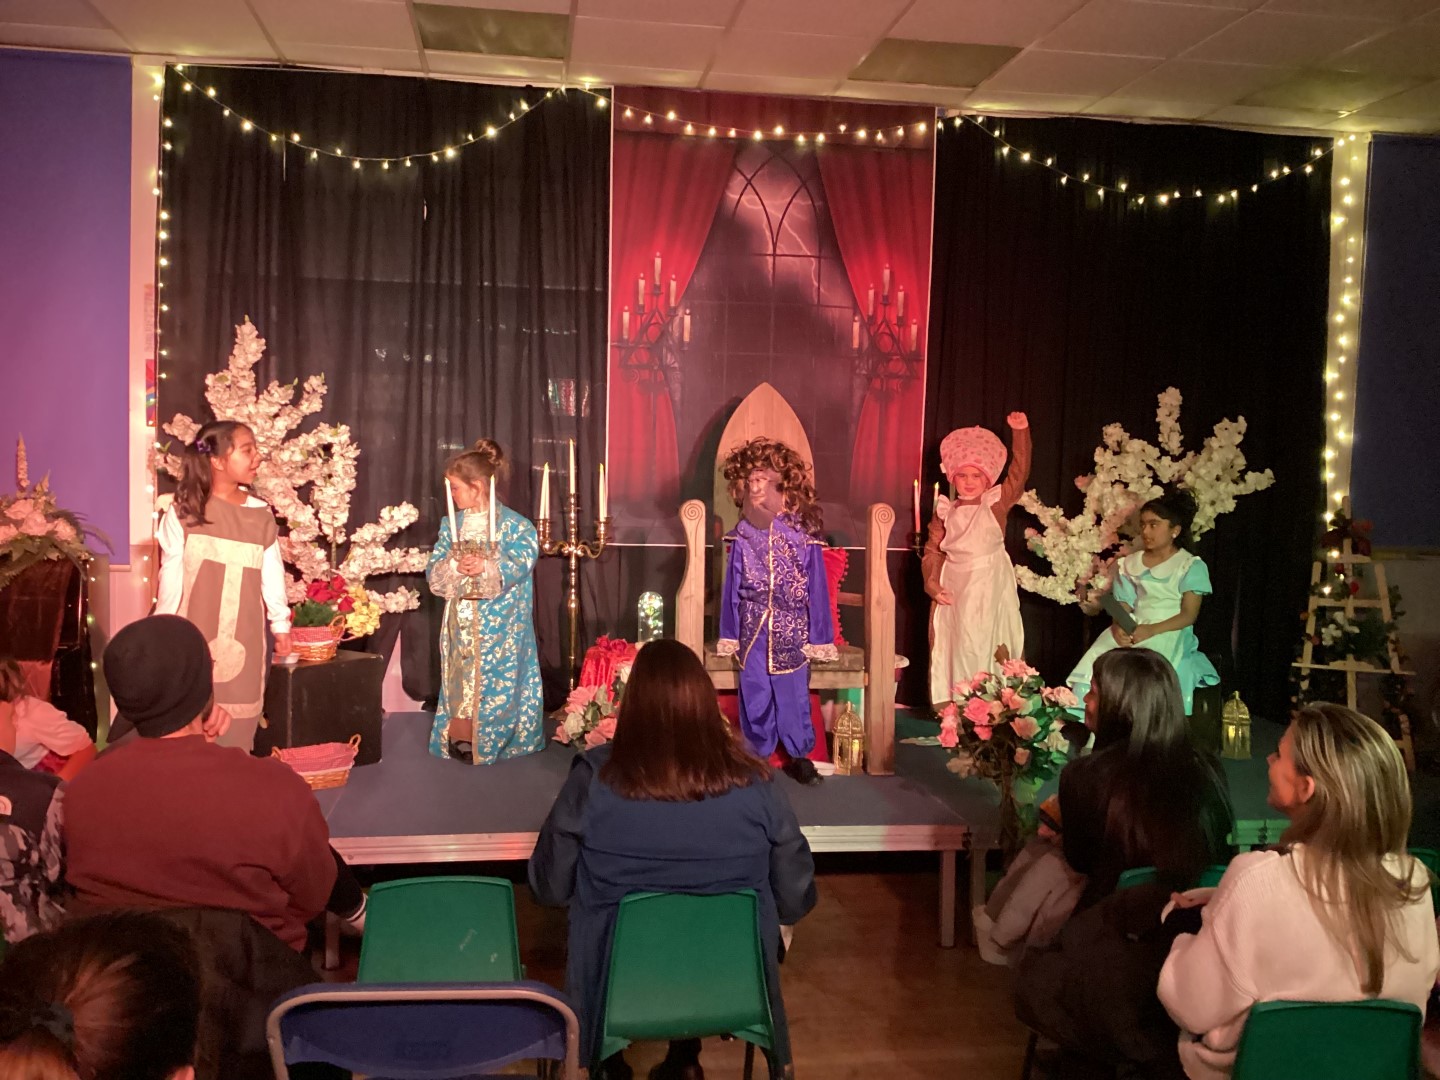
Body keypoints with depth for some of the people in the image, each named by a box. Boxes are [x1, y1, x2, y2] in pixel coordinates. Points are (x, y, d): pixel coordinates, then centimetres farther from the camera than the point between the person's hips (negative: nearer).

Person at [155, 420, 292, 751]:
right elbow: (171, 576, -2)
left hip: (244, 636, 2)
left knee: (237, 725, 6)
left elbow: (272, 575, 7)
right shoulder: (182, 513, -6)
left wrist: (281, 625, 11)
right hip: (194, 634, -2)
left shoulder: (262, 516, 2)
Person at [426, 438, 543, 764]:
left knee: (497, 680, -1)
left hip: (499, 624, -4)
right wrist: (454, 566, -18)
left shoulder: (514, 525, -6)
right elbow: (434, 571, 2)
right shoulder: (450, 525, 9)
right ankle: (459, 736, 16)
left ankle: (494, 740, 10)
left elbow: (521, 563, -18)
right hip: (460, 622, 4)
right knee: (459, 676, 6)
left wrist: (486, 566, -31)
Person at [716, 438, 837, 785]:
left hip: (792, 630, -2)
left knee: (793, 695, 4)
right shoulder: (742, 535, 0)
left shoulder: (804, 534, -6)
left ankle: (800, 754, 21)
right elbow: (732, 588, 6)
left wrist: (819, 637, -1)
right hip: (752, 630, 2)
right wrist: (728, 634, 6)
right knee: (755, 696, 10)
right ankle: (757, 754, 25)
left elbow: (817, 588, -2)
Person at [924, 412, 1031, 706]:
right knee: (953, 643, 6)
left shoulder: (996, 503, 2)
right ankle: (949, 701, 14)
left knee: (987, 641, 0)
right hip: (954, 586, 2)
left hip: (990, 585, -2)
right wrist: (933, 583, -8)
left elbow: (1019, 473, -9)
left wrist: (1020, 432, -17)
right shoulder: (945, 511, 7)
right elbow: (932, 551, 5)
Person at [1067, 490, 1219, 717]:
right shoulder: (1129, 564, 16)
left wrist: (1152, 630, -21)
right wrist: (1118, 627, -15)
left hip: (1170, 635, -4)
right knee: (1094, 665, -25)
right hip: (1131, 632, 4)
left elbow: (1189, 615, -5)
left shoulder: (1192, 566, 3)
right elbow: (1123, 607, 9)